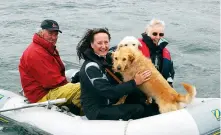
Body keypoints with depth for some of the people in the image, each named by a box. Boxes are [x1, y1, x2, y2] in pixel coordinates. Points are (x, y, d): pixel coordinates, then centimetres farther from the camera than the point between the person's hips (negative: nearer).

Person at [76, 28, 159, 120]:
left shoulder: (106, 58, 6)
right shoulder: (90, 67, -21)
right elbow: (109, 92, -26)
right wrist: (134, 82, -24)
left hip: (110, 103, 8)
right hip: (97, 111, -8)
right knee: (139, 109, -17)